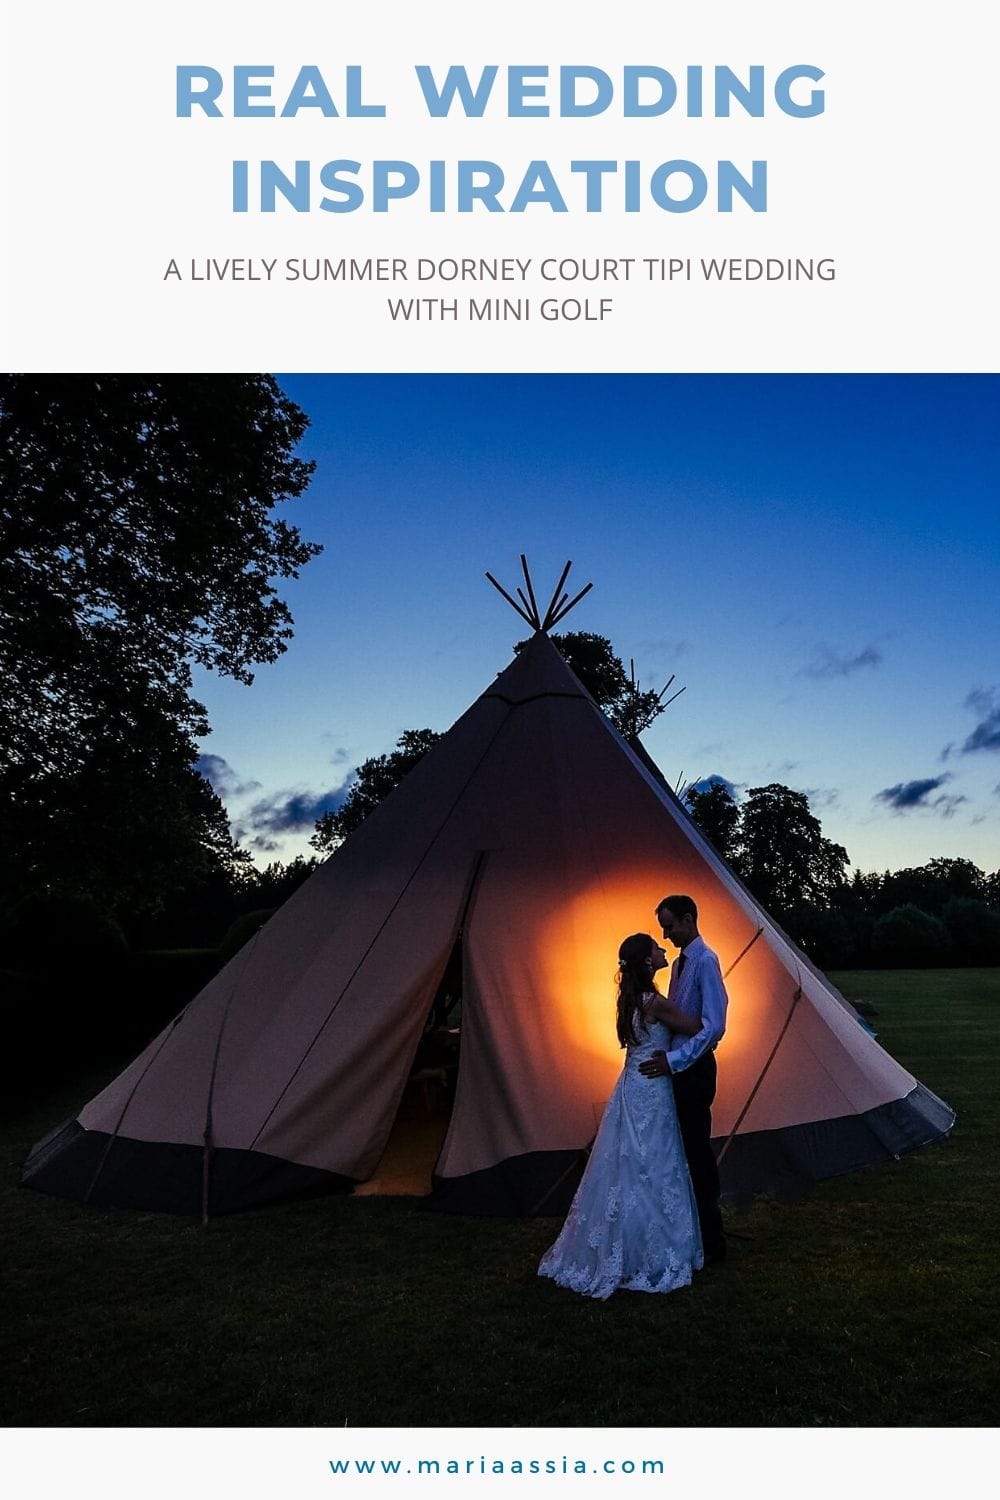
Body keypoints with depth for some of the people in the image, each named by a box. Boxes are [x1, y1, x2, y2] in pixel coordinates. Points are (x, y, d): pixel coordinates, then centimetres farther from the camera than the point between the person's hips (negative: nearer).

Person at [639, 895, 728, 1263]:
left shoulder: (705, 961, -16)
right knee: (683, 1150, 15)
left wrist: (673, 1060, -22)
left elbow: (713, 1026, -21)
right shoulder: (680, 962, 12)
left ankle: (712, 1243, 13)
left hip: (694, 1070, -9)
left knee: (697, 1153, 0)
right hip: (676, 1067, 9)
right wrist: (664, 1053, 9)